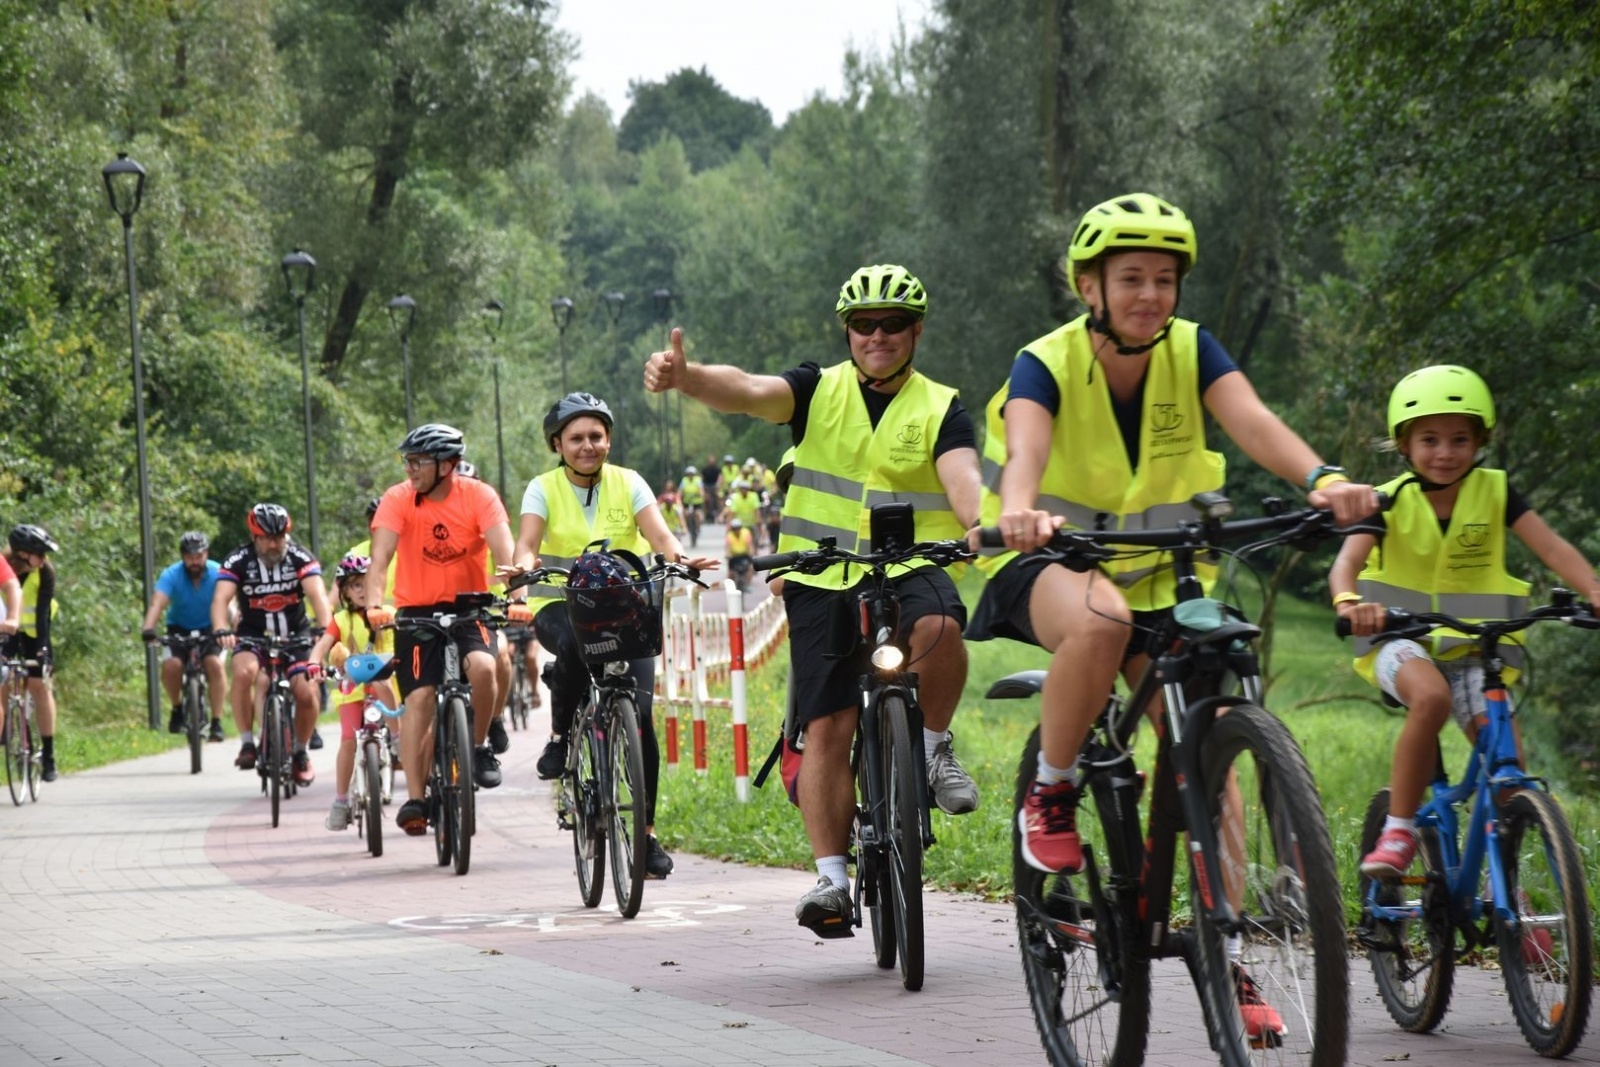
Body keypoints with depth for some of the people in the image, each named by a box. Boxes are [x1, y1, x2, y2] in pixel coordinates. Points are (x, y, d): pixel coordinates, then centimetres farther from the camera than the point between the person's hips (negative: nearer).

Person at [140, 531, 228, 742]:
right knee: (171, 665, -26)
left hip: (209, 629, -1)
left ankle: (217, 722, -18)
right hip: (179, 629, 1)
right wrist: (148, 629, -51)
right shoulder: (171, 575, -19)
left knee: (215, 665, -27)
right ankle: (177, 708, 1)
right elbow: (157, 603, -33)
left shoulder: (218, 573, -19)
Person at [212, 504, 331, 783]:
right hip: (253, 634, -1)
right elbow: (221, 599, -26)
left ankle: (300, 751, 12)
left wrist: (324, 628, -46)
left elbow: (317, 595, -27)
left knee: (306, 693, -15)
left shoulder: (300, 558, -14)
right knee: (244, 672, -31)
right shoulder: (238, 561, -14)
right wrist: (221, 631, -46)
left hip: (295, 634, 1)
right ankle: (247, 743, -18)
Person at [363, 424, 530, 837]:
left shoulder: (479, 496, -12)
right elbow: (380, 556, -21)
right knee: (419, 697, -13)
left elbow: (503, 551, -22)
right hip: (417, 609, 0)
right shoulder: (398, 499, -11)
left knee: (482, 667, -28)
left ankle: (480, 746, -2)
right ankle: (414, 798, -12)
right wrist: (374, 604, -38)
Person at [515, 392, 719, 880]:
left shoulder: (628, 483, 2)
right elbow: (527, 543, -14)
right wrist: (524, 566, -38)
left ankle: (646, 832, -3)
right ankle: (561, 737, -14)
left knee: (639, 712, -14)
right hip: (562, 605, -1)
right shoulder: (543, 488, 1)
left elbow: (659, 534, -12)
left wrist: (680, 557, -35)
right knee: (573, 642, -39)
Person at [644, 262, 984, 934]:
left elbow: (962, 477, -14)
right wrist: (684, 376, -36)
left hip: (907, 568, -1)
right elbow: (748, 392, -14)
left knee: (938, 625, -35)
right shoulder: (819, 392, 4)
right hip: (822, 580, 1)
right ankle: (831, 878, -3)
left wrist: (985, 523, -38)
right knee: (827, 730, -7)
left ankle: (932, 747, -10)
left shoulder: (940, 409, 4)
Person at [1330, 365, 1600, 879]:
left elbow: (1553, 548, -14)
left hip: (1472, 646, 2)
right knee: (1430, 696, -36)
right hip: (1400, 638, -2)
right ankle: (1398, 832, -24)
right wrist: (1349, 601, -48)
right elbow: (1347, 562, -24)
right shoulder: (1391, 502, -9)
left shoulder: (1495, 492, -4)